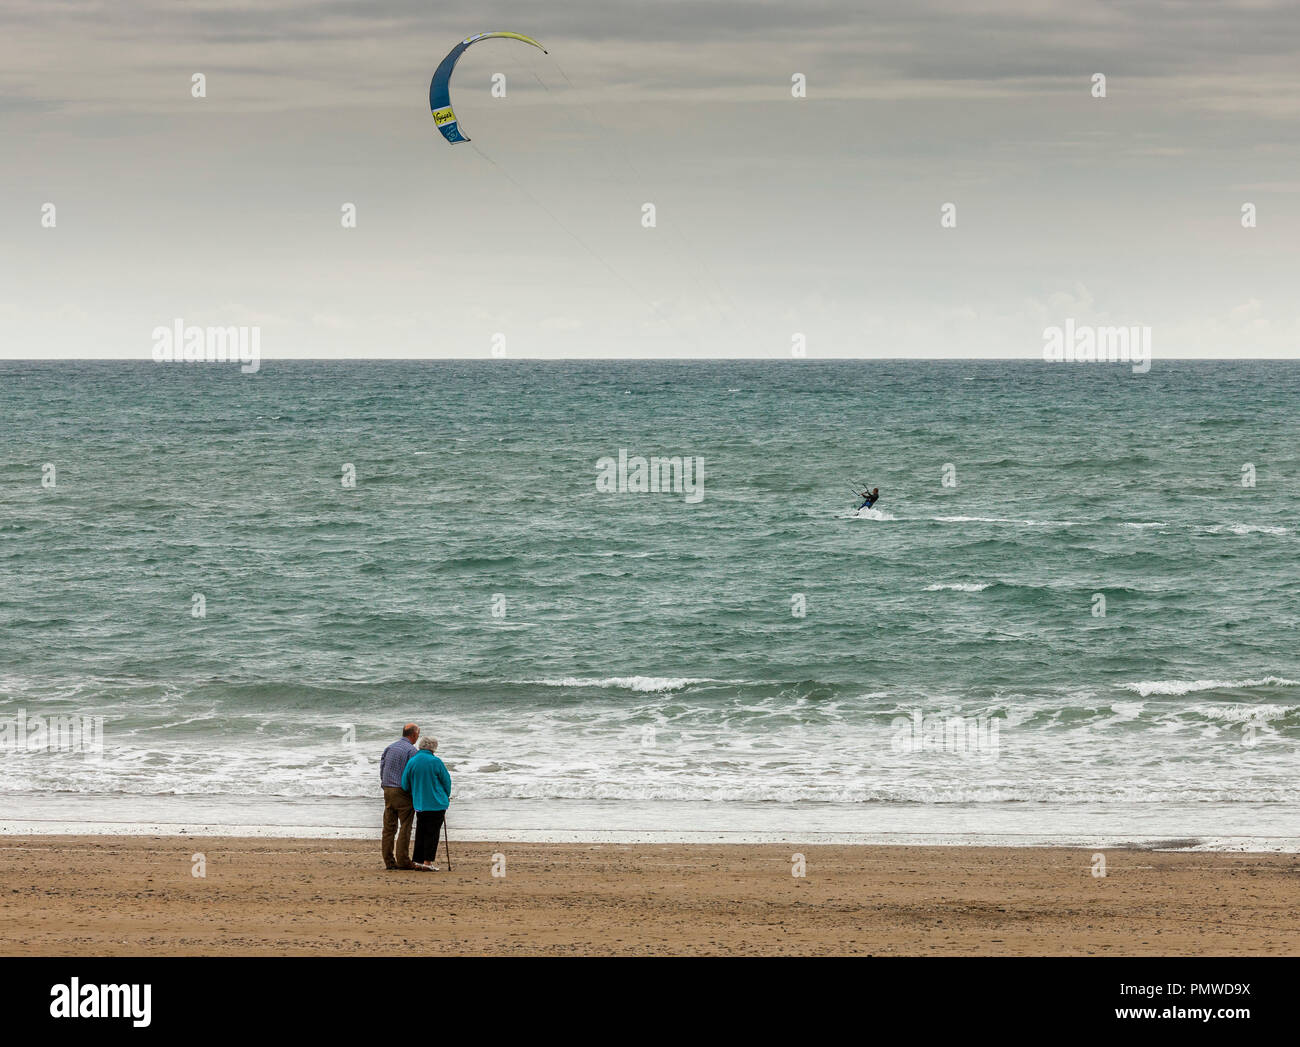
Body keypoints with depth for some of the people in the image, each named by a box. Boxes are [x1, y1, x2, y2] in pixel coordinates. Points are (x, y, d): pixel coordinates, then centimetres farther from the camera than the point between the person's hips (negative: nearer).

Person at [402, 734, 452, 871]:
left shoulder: (411, 762, -1)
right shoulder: (435, 762, -11)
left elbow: (405, 785, 4)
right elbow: (446, 781, -4)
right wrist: (446, 796, 15)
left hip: (420, 804, 4)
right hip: (437, 803, -4)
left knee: (420, 832, 13)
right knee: (432, 833, 2)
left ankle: (418, 861, 13)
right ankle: (427, 862, -1)